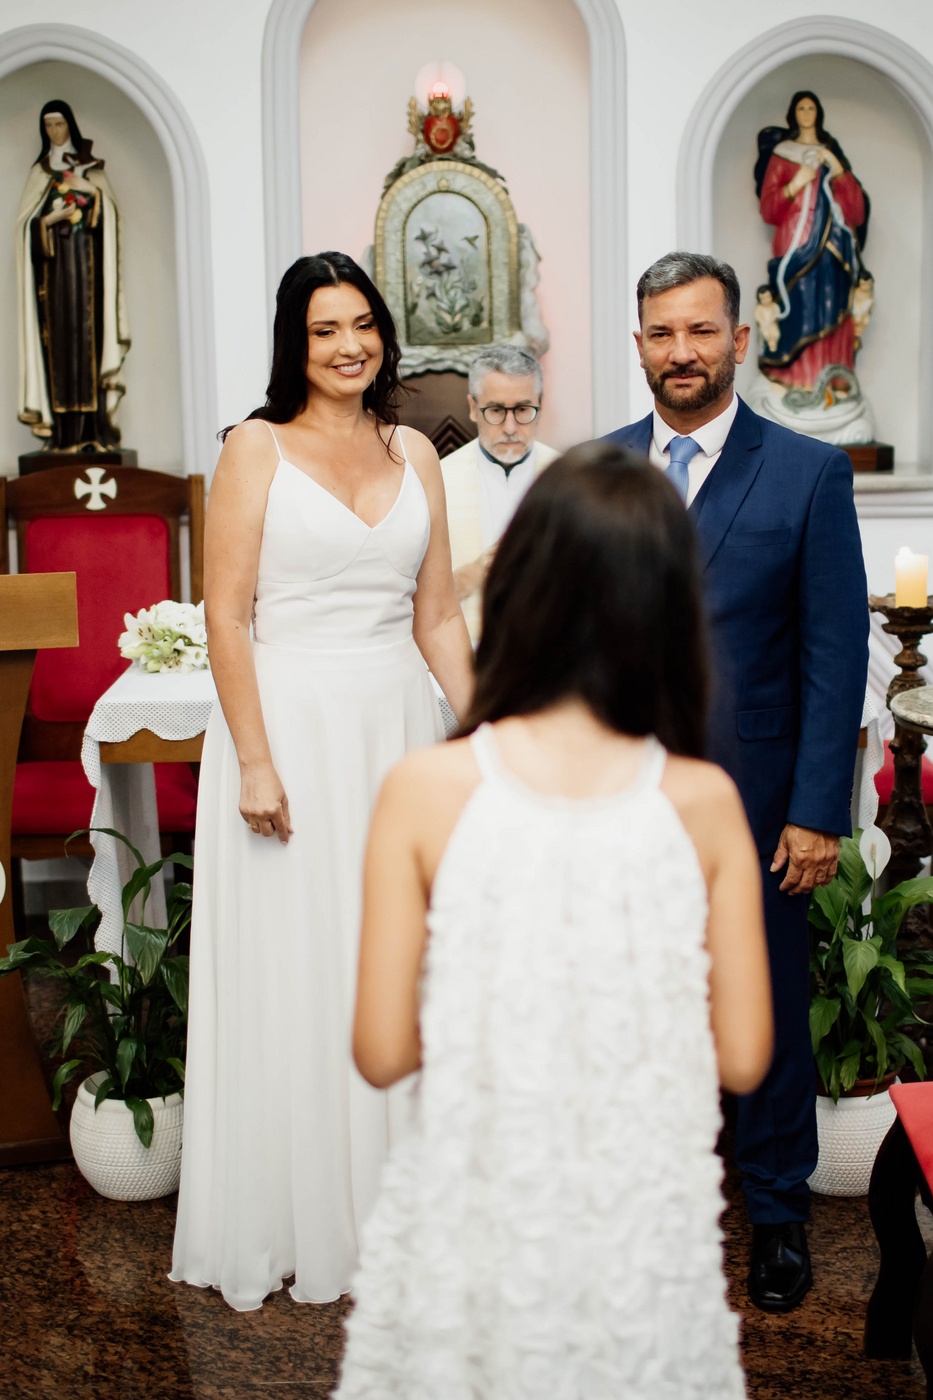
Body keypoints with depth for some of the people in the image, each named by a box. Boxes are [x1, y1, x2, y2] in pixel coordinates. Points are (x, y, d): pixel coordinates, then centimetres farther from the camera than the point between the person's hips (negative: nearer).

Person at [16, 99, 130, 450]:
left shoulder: (90, 167, 10)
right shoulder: (40, 171, 15)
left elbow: (107, 211, 0)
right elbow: (25, 220, 8)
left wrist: (86, 189, -15)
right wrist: (50, 218, -10)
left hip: (84, 260, -2)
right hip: (53, 263, 2)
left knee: (87, 332, -9)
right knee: (58, 335, -5)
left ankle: (92, 427, -9)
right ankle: (64, 430, -6)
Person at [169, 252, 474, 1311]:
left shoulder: (414, 454, 11)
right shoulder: (258, 448, -2)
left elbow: (438, 616, 12)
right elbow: (225, 617, -8)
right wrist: (255, 762, -15)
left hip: (399, 730, 4)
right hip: (292, 727, -4)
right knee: (291, 979, 5)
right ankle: (290, 1224, 23)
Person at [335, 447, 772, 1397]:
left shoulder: (427, 792, -15)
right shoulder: (705, 803, -12)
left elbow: (382, 1053, -10)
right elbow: (742, 1058, -6)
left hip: (472, 1229, 0)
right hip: (647, 1234, 1)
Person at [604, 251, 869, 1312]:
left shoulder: (810, 473, -3)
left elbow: (835, 654, -6)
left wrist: (817, 812, -10)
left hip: (750, 797, -2)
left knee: (767, 1007, 11)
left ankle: (778, 1210, 31)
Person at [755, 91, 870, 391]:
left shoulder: (832, 152, 16)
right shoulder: (780, 153, 8)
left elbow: (856, 204, 7)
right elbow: (768, 206, 0)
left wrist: (837, 168, -6)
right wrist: (794, 185, -15)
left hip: (832, 245, 3)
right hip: (797, 243, -3)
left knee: (831, 310, 0)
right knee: (799, 311, -10)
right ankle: (796, 377, -6)